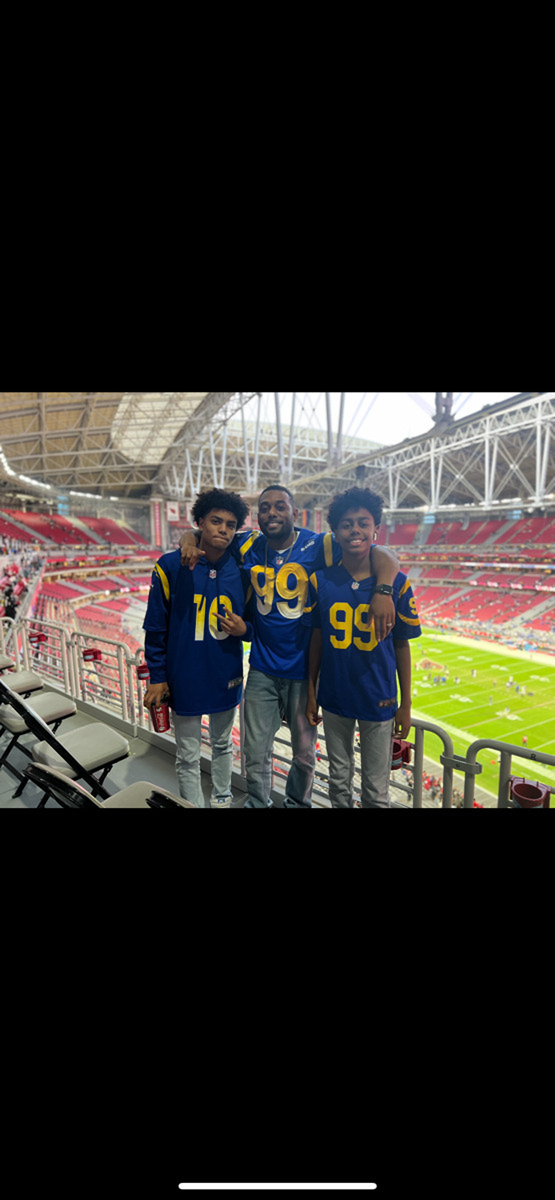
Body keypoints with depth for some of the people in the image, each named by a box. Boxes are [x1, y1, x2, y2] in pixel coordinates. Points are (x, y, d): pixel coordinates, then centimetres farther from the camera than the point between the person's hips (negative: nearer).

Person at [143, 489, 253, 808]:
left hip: (226, 677, 3)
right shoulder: (170, 566, -11)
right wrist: (157, 677, -4)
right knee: (188, 757, 12)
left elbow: (254, 622, 6)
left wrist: (244, 629, -17)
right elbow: (156, 627, -6)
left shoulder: (241, 570, -5)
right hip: (184, 679, -2)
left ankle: (222, 799, 45)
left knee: (223, 745, 23)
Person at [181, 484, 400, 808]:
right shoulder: (251, 546, -3)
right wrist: (190, 542, -16)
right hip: (263, 670, 2)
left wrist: (383, 590, -40)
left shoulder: (316, 546, -14)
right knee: (257, 754, 15)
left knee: (304, 753, 19)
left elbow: (386, 556, -21)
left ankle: (298, 802, 46)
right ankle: (258, 803, 41)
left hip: (304, 669, -2)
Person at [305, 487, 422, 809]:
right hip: (334, 698, 2)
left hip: (379, 701, -1)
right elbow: (316, 637, 1)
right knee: (339, 780, 21)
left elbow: (402, 645, -4)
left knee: (376, 792, 13)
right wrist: (311, 693, 4)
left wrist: (406, 704, -1)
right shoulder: (321, 580, -7)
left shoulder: (397, 583, -11)